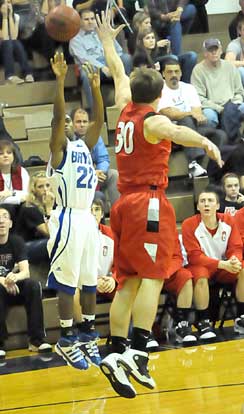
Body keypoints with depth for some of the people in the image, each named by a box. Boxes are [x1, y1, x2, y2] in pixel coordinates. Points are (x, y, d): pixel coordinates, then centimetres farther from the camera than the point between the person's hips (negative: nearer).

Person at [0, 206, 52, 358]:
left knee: (33, 285, -28)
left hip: (14, 289, 3)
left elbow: (26, 272, -12)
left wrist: (15, 277, -37)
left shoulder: (17, 241, -1)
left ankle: (36, 340, -25)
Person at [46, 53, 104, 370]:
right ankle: (67, 341, 5)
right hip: (68, 219, -7)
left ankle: (87, 337, 20)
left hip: (87, 219, 7)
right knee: (67, 283, -2)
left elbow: (100, 120, 7)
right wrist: (60, 80, -27)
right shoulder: (60, 147, -5)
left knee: (90, 281, 11)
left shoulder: (85, 146, 14)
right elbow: (59, 115, -19)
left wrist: (95, 88, -1)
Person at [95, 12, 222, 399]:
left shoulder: (125, 110, 12)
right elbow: (172, 130, -32)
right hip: (149, 204, -8)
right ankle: (137, 352, -25)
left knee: (129, 282, 6)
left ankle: (117, 353, -1)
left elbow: (118, 74, 29)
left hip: (124, 205, 8)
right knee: (152, 278, -13)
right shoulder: (152, 119, -8)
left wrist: (108, 40, 44)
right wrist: (204, 141, -51)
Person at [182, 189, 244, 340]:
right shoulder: (189, 225, -17)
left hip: (225, 266, 4)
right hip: (200, 265, -4)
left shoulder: (228, 221, -5)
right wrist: (223, 264, -31)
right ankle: (203, 322, -25)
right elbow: (194, 256, -20)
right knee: (201, 277, -38)